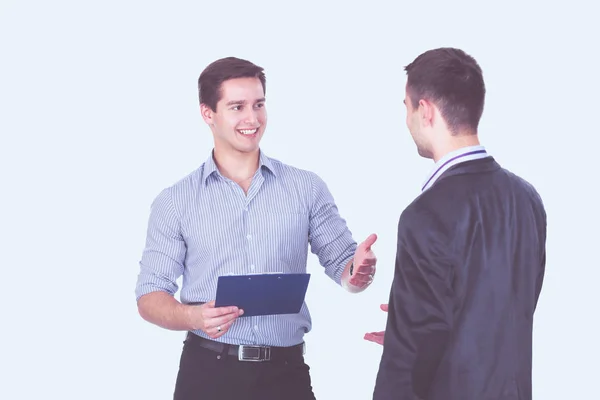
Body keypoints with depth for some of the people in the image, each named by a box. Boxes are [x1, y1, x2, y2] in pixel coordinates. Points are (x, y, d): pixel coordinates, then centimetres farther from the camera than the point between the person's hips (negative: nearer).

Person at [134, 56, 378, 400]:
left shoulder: (307, 188, 4)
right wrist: (193, 317, -19)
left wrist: (359, 272, -21)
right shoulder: (175, 202, 2)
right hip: (208, 371, -1)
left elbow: (342, 266, 4)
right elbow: (149, 296, 2)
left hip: (286, 371, 1)